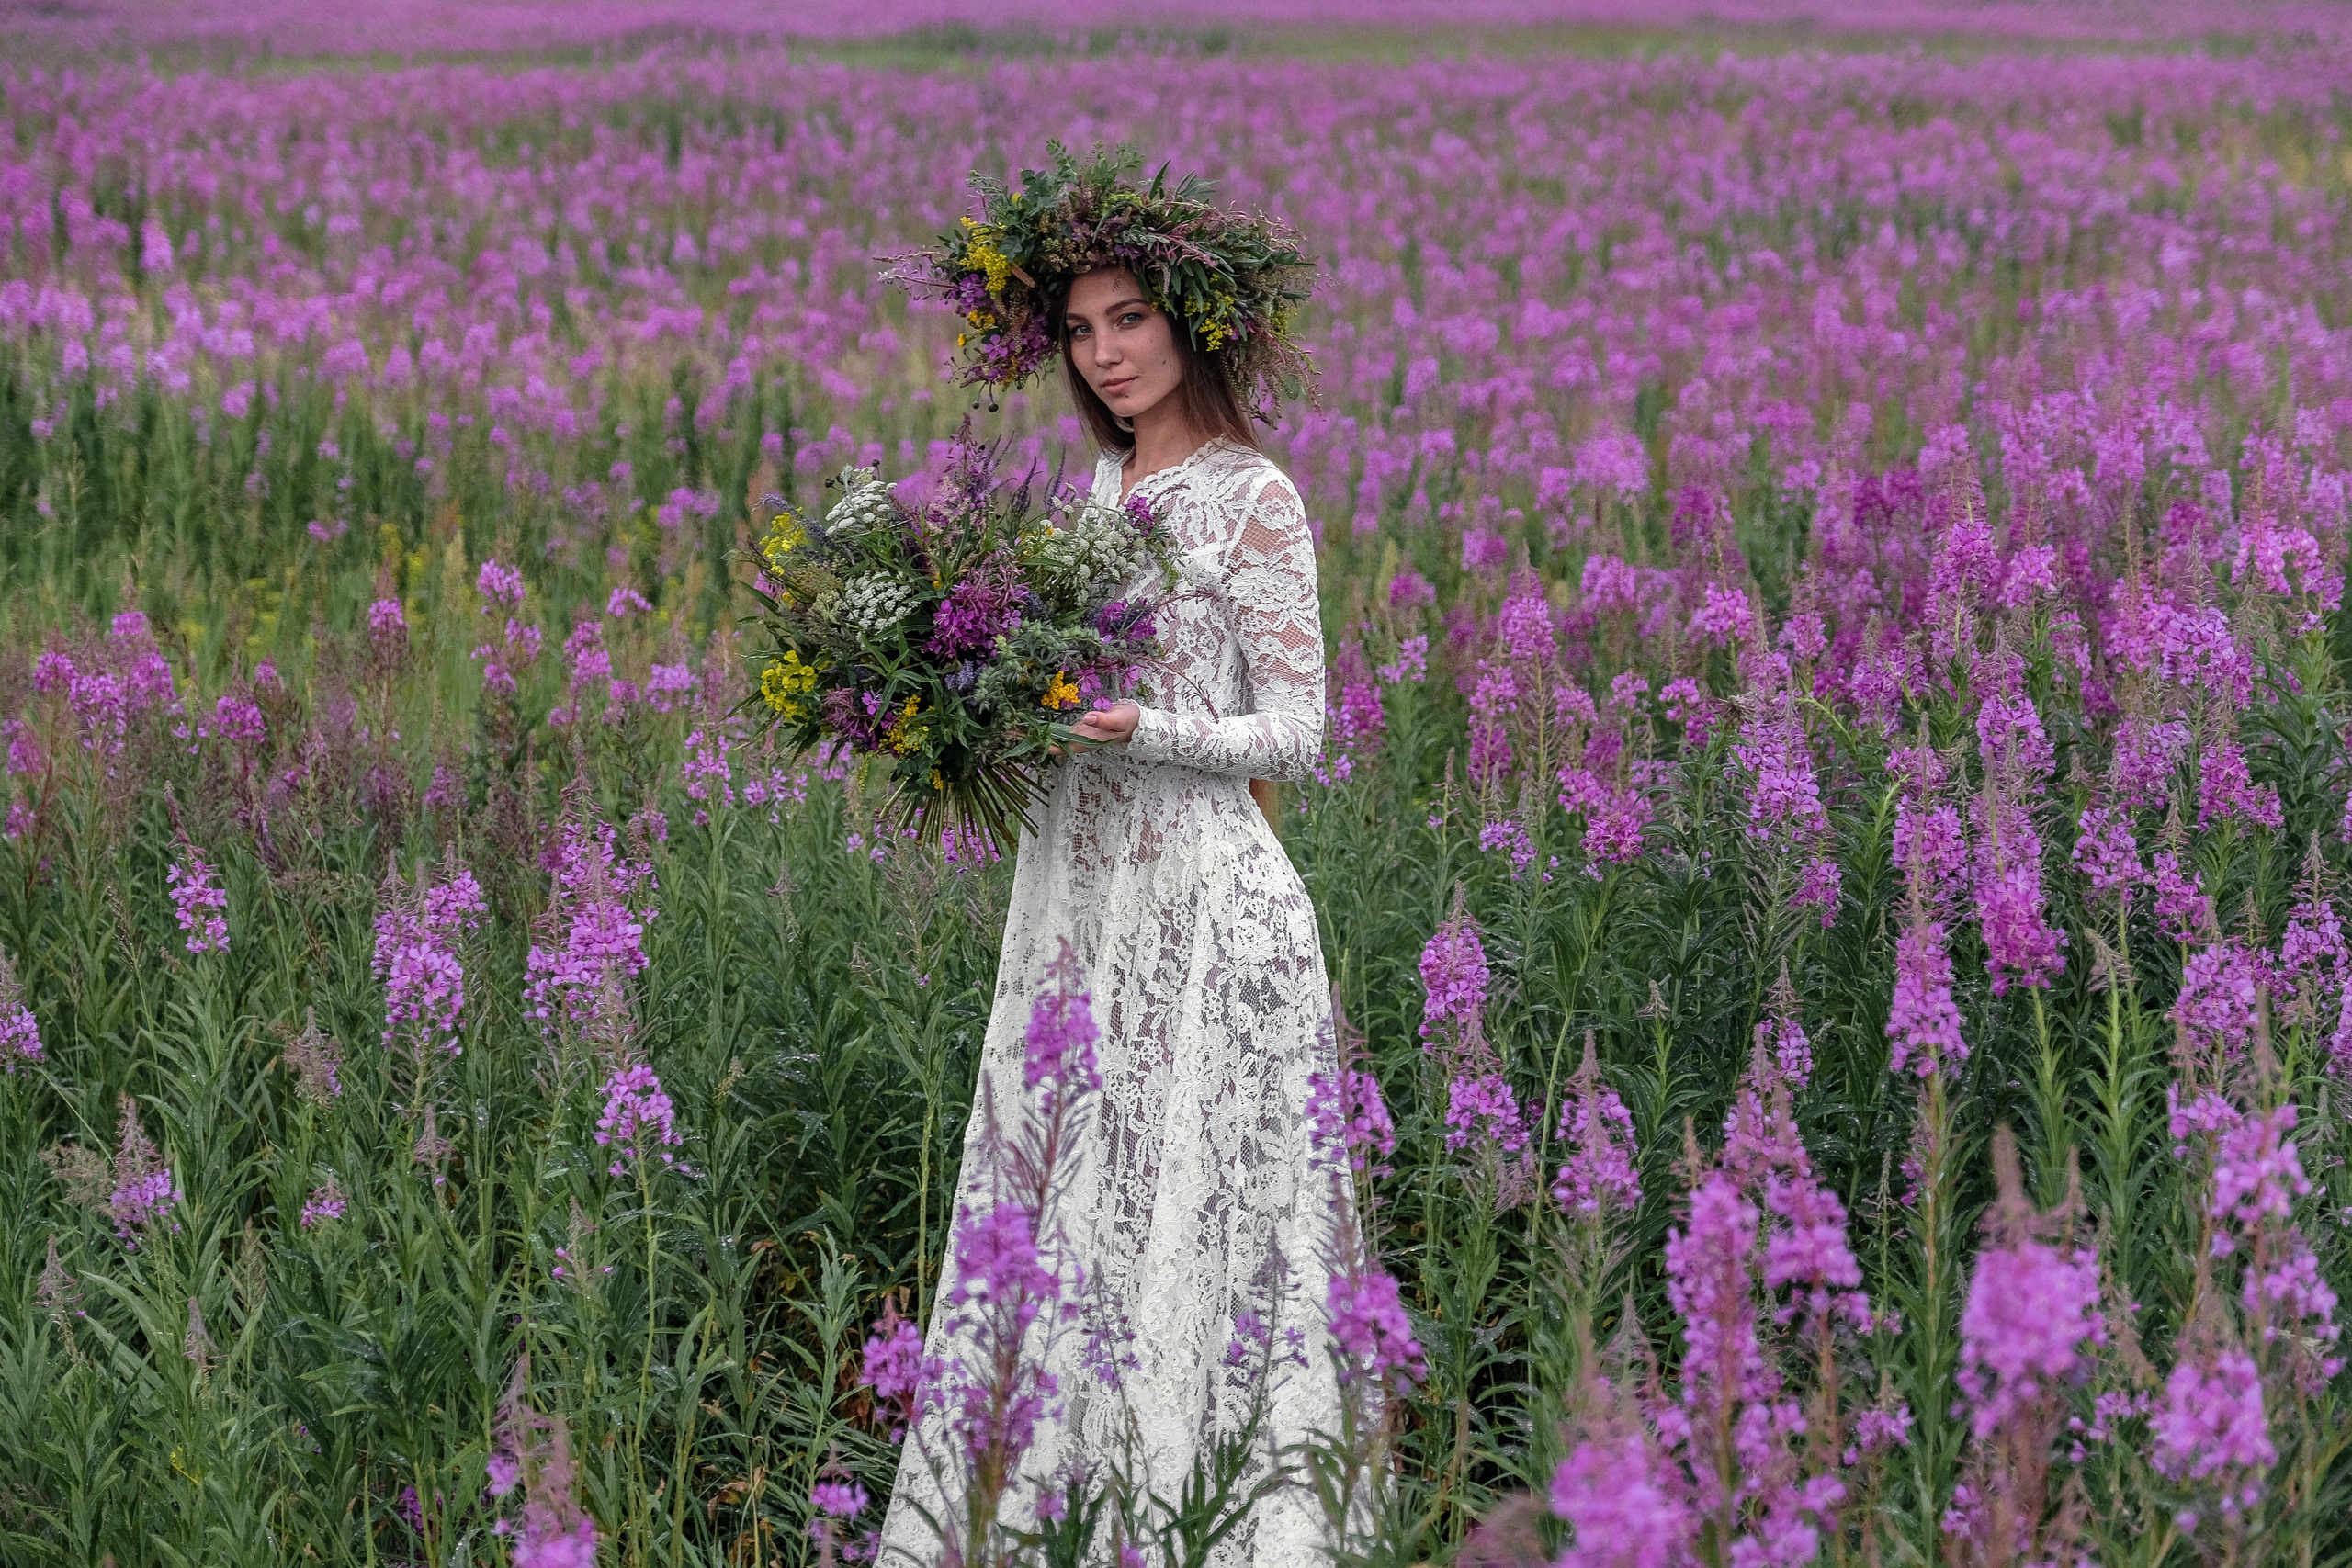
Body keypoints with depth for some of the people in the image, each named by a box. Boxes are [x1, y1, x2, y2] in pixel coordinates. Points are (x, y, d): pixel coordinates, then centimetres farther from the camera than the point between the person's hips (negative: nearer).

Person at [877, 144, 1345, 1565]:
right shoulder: (1102, 488, 14)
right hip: (1076, 893, 7)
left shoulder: (1253, 500, -8)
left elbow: (1297, 731, -9)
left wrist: (1140, 729, -22)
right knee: (1064, 1206, 8)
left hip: (1202, 901, -7)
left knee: (1189, 1210, -5)